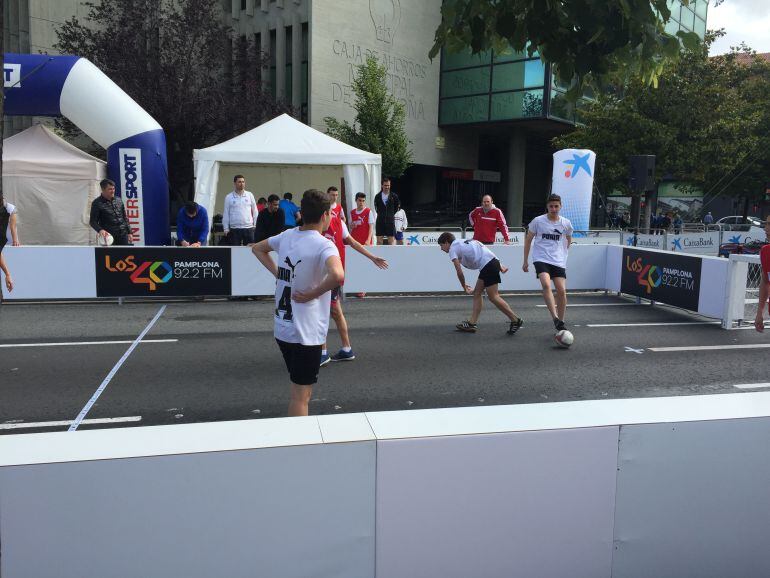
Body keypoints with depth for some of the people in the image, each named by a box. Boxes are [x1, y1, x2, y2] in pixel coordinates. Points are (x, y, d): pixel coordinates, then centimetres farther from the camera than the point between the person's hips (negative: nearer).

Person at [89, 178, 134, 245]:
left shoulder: (118, 200, 12)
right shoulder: (97, 203, -2)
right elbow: (92, 221, -5)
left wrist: (129, 232, 12)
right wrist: (100, 230, -24)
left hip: (123, 235, 4)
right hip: (109, 237, -4)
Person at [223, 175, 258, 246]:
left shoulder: (250, 195, 6)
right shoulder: (229, 197, 3)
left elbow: (255, 211, 9)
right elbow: (226, 214, 5)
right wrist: (226, 229, 1)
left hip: (249, 228, 1)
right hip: (234, 229, -1)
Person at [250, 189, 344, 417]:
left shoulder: (287, 236, 3)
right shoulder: (324, 245, -19)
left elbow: (257, 248, 22)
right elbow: (337, 276, -39)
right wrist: (313, 294, -23)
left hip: (282, 328, 8)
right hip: (306, 333, -7)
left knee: (299, 388, 24)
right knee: (301, 394, 4)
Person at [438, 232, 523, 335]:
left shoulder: (453, 249, 3)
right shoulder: (465, 241, 27)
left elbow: (459, 272, -3)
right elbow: (483, 252, 23)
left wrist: (464, 287, 11)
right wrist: (500, 266, 20)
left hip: (488, 265, -9)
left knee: (493, 297, -6)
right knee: (477, 293, 12)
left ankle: (515, 320, -3)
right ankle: (472, 323, 12)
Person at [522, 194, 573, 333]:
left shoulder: (566, 224, 3)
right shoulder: (538, 221, -2)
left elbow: (568, 240, 24)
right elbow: (528, 240, 8)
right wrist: (525, 261, 8)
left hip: (559, 262, 3)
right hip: (541, 259, -3)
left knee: (562, 291, -3)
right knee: (546, 284, -27)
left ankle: (560, 322, 13)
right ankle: (555, 318, -27)